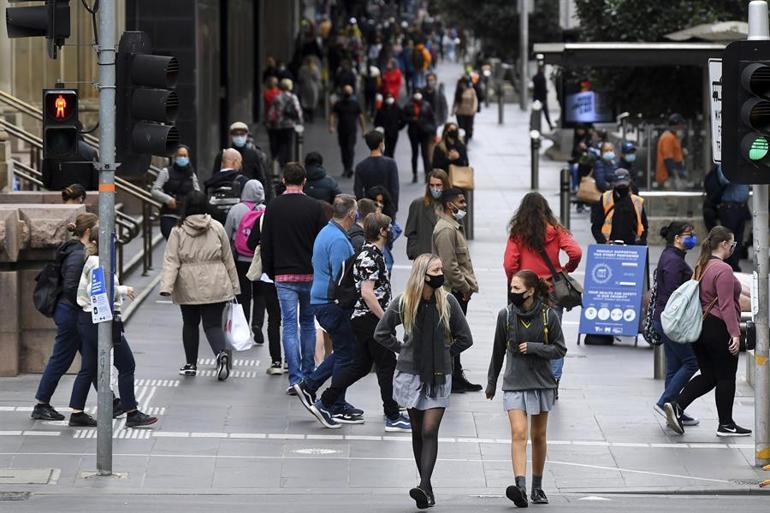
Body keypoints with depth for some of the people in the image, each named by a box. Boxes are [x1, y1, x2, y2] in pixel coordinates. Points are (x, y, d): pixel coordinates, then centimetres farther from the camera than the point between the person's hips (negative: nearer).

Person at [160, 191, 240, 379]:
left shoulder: (178, 231, -4)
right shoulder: (217, 228, 1)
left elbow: (171, 262, -10)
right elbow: (228, 259, 6)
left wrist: (166, 286, -14)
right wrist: (234, 286, 13)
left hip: (188, 289, 0)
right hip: (215, 288, 1)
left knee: (190, 323, 15)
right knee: (213, 324, 2)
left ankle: (191, 364, 21)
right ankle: (222, 353, -25)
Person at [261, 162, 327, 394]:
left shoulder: (273, 207, -2)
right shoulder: (315, 207, -5)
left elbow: (266, 244, 1)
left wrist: (271, 273, 11)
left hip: (284, 277, -1)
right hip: (310, 275, 1)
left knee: (290, 326, 0)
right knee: (308, 323, 17)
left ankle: (295, 379, -9)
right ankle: (308, 375, 22)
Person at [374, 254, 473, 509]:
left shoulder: (448, 302, -2)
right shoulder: (403, 303, -2)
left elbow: (465, 338, 6)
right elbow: (381, 333, 9)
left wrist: (445, 355, 2)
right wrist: (403, 350, 4)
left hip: (439, 376, -1)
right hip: (410, 373, 1)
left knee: (430, 431, -12)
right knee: (418, 431, 6)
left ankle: (424, 486, -20)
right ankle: (427, 487, 13)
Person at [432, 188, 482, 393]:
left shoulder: (454, 226, 18)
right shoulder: (446, 229, -17)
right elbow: (449, 265, -22)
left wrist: (468, 286, 17)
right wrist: (464, 287, -16)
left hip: (459, 291, 11)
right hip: (453, 291, -11)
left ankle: (457, 377, 20)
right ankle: (452, 379, -4)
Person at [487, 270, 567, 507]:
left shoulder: (549, 316, -5)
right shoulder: (506, 315, 0)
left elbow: (560, 350, 0)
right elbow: (498, 352, 10)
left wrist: (533, 348, -15)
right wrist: (491, 383, 17)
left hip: (541, 383, 0)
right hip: (514, 383, 0)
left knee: (539, 436, 10)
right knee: (518, 434, -16)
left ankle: (537, 488, 25)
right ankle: (520, 486, -27)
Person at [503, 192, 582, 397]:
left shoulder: (517, 233, -4)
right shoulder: (555, 230, -3)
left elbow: (509, 264, -9)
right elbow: (576, 252, -12)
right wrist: (567, 269, 6)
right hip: (552, 289, 0)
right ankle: (553, 383, 3)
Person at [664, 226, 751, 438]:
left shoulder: (701, 267, 12)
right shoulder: (723, 270, -17)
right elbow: (726, 305, -22)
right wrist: (735, 333, -23)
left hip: (699, 328, 8)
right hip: (719, 328, -8)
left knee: (708, 376, 12)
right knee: (725, 377, 4)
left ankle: (676, 406, -4)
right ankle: (726, 425, 11)